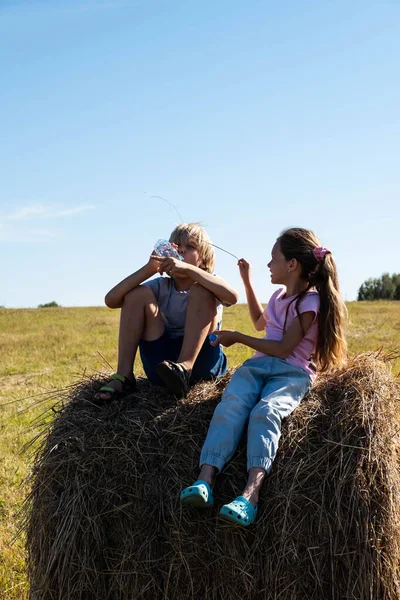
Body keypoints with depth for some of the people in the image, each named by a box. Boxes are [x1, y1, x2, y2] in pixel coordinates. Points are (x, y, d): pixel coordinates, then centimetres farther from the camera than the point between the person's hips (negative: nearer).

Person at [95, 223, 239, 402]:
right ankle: (124, 375, -15)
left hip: (202, 362, -3)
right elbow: (111, 300, -7)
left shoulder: (206, 284, 1)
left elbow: (232, 296, -27)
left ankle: (185, 367, -34)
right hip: (162, 364, 3)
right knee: (138, 293, -7)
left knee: (202, 291, -18)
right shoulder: (161, 287, 7)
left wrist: (188, 268, -32)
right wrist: (149, 268, -16)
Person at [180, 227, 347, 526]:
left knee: (265, 412, -36)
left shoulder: (310, 302, -6)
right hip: (258, 366, 6)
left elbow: (283, 348, -12)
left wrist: (238, 338, -5)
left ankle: (251, 493, -53)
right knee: (229, 406, -25)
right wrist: (247, 281, 34)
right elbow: (260, 323, 41)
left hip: (292, 373, -6)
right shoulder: (281, 295, 21)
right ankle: (205, 481, -43)